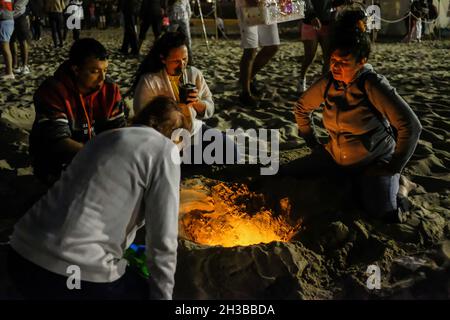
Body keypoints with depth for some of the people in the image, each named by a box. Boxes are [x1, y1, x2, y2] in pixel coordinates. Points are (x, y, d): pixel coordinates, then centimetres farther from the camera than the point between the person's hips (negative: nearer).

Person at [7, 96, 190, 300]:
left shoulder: (107, 136, 20)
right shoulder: (164, 149, -1)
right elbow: (163, 242, -4)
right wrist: (163, 295, 8)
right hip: (73, 275, -8)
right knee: (147, 292, 18)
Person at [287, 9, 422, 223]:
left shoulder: (372, 85, -24)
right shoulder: (327, 83, -7)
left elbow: (411, 126, -27)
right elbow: (302, 108, 13)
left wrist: (394, 168, -20)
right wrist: (313, 144, 10)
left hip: (375, 162, -5)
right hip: (334, 157, 5)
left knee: (383, 213, -28)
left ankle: (393, 186, 7)